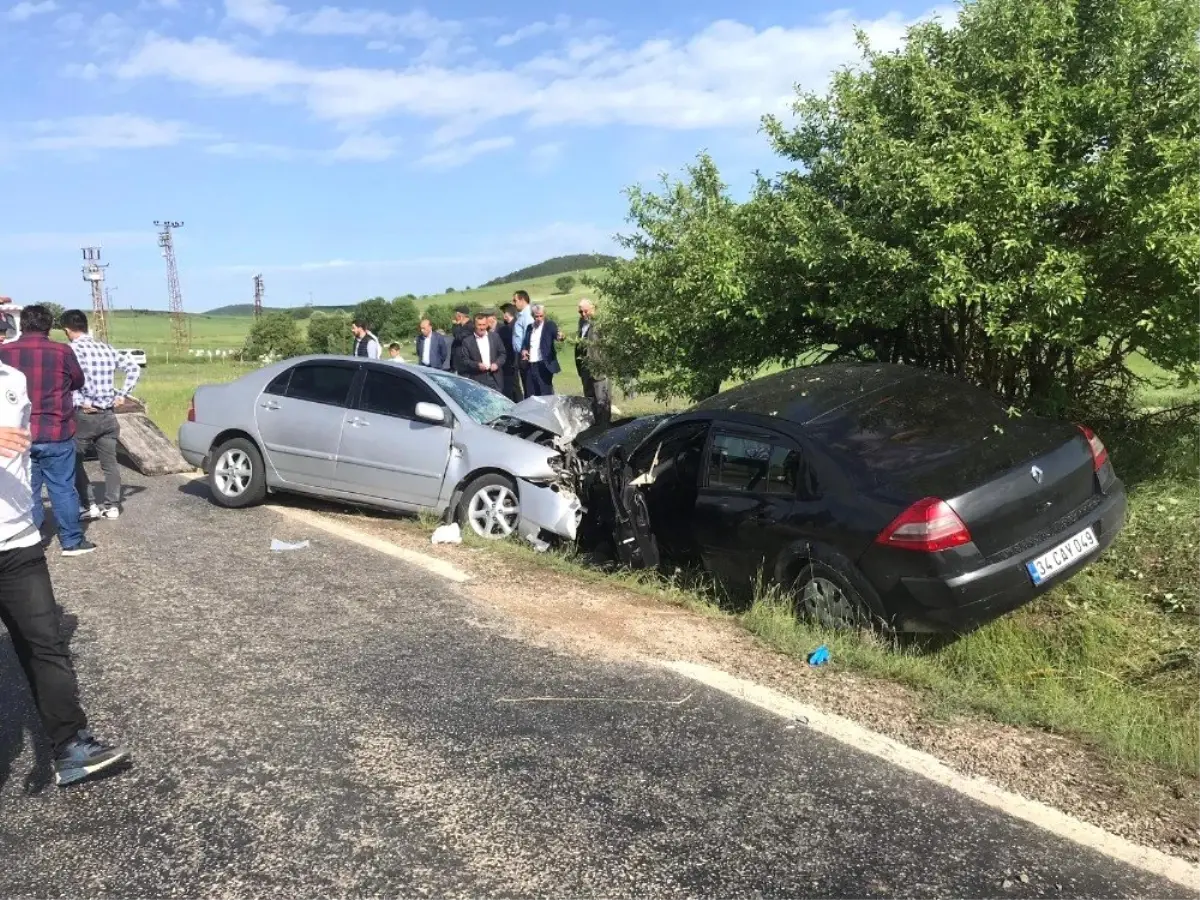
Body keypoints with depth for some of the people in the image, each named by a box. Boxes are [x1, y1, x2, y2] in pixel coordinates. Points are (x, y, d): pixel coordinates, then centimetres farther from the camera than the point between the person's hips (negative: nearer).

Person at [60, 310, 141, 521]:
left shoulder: (72, 350, -10)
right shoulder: (106, 348, 8)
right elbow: (134, 368, 11)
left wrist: (80, 401, -16)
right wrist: (122, 395, 9)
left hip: (85, 415, -5)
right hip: (108, 415, 6)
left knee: (74, 461, 8)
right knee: (110, 462, 10)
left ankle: (88, 505, 5)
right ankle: (112, 506, 13)